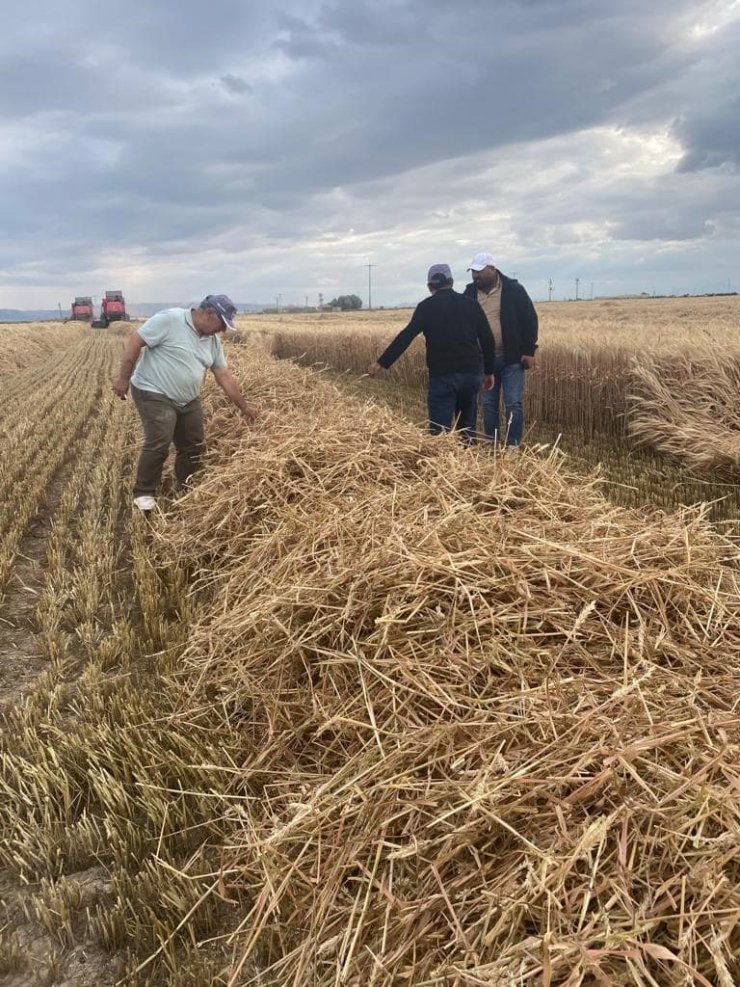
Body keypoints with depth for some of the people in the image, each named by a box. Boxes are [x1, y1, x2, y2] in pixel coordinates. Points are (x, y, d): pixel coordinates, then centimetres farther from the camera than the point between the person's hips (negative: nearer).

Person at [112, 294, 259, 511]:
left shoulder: (213, 340, 5)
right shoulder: (169, 320, -18)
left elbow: (224, 376, 10)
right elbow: (135, 341, -16)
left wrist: (244, 407, 10)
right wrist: (124, 378, -17)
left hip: (188, 401, 8)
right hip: (154, 395, -8)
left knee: (194, 446, 10)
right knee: (158, 445, -16)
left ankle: (185, 490, 29)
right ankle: (143, 493, 1)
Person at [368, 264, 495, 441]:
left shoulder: (427, 306, 1)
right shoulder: (471, 304, 11)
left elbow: (406, 336, -9)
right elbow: (488, 339, 9)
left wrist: (382, 363, -10)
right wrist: (489, 371, 18)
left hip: (443, 375, -4)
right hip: (473, 372, 4)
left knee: (440, 430, -2)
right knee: (467, 426, 16)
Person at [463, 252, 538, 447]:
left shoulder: (513, 290, -6)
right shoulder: (470, 292, 4)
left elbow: (529, 320, -4)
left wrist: (529, 351, -9)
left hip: (511, 359, -4)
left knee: (513, 404, -4)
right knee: (488, 404, 10)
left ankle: (513, 446, 3)